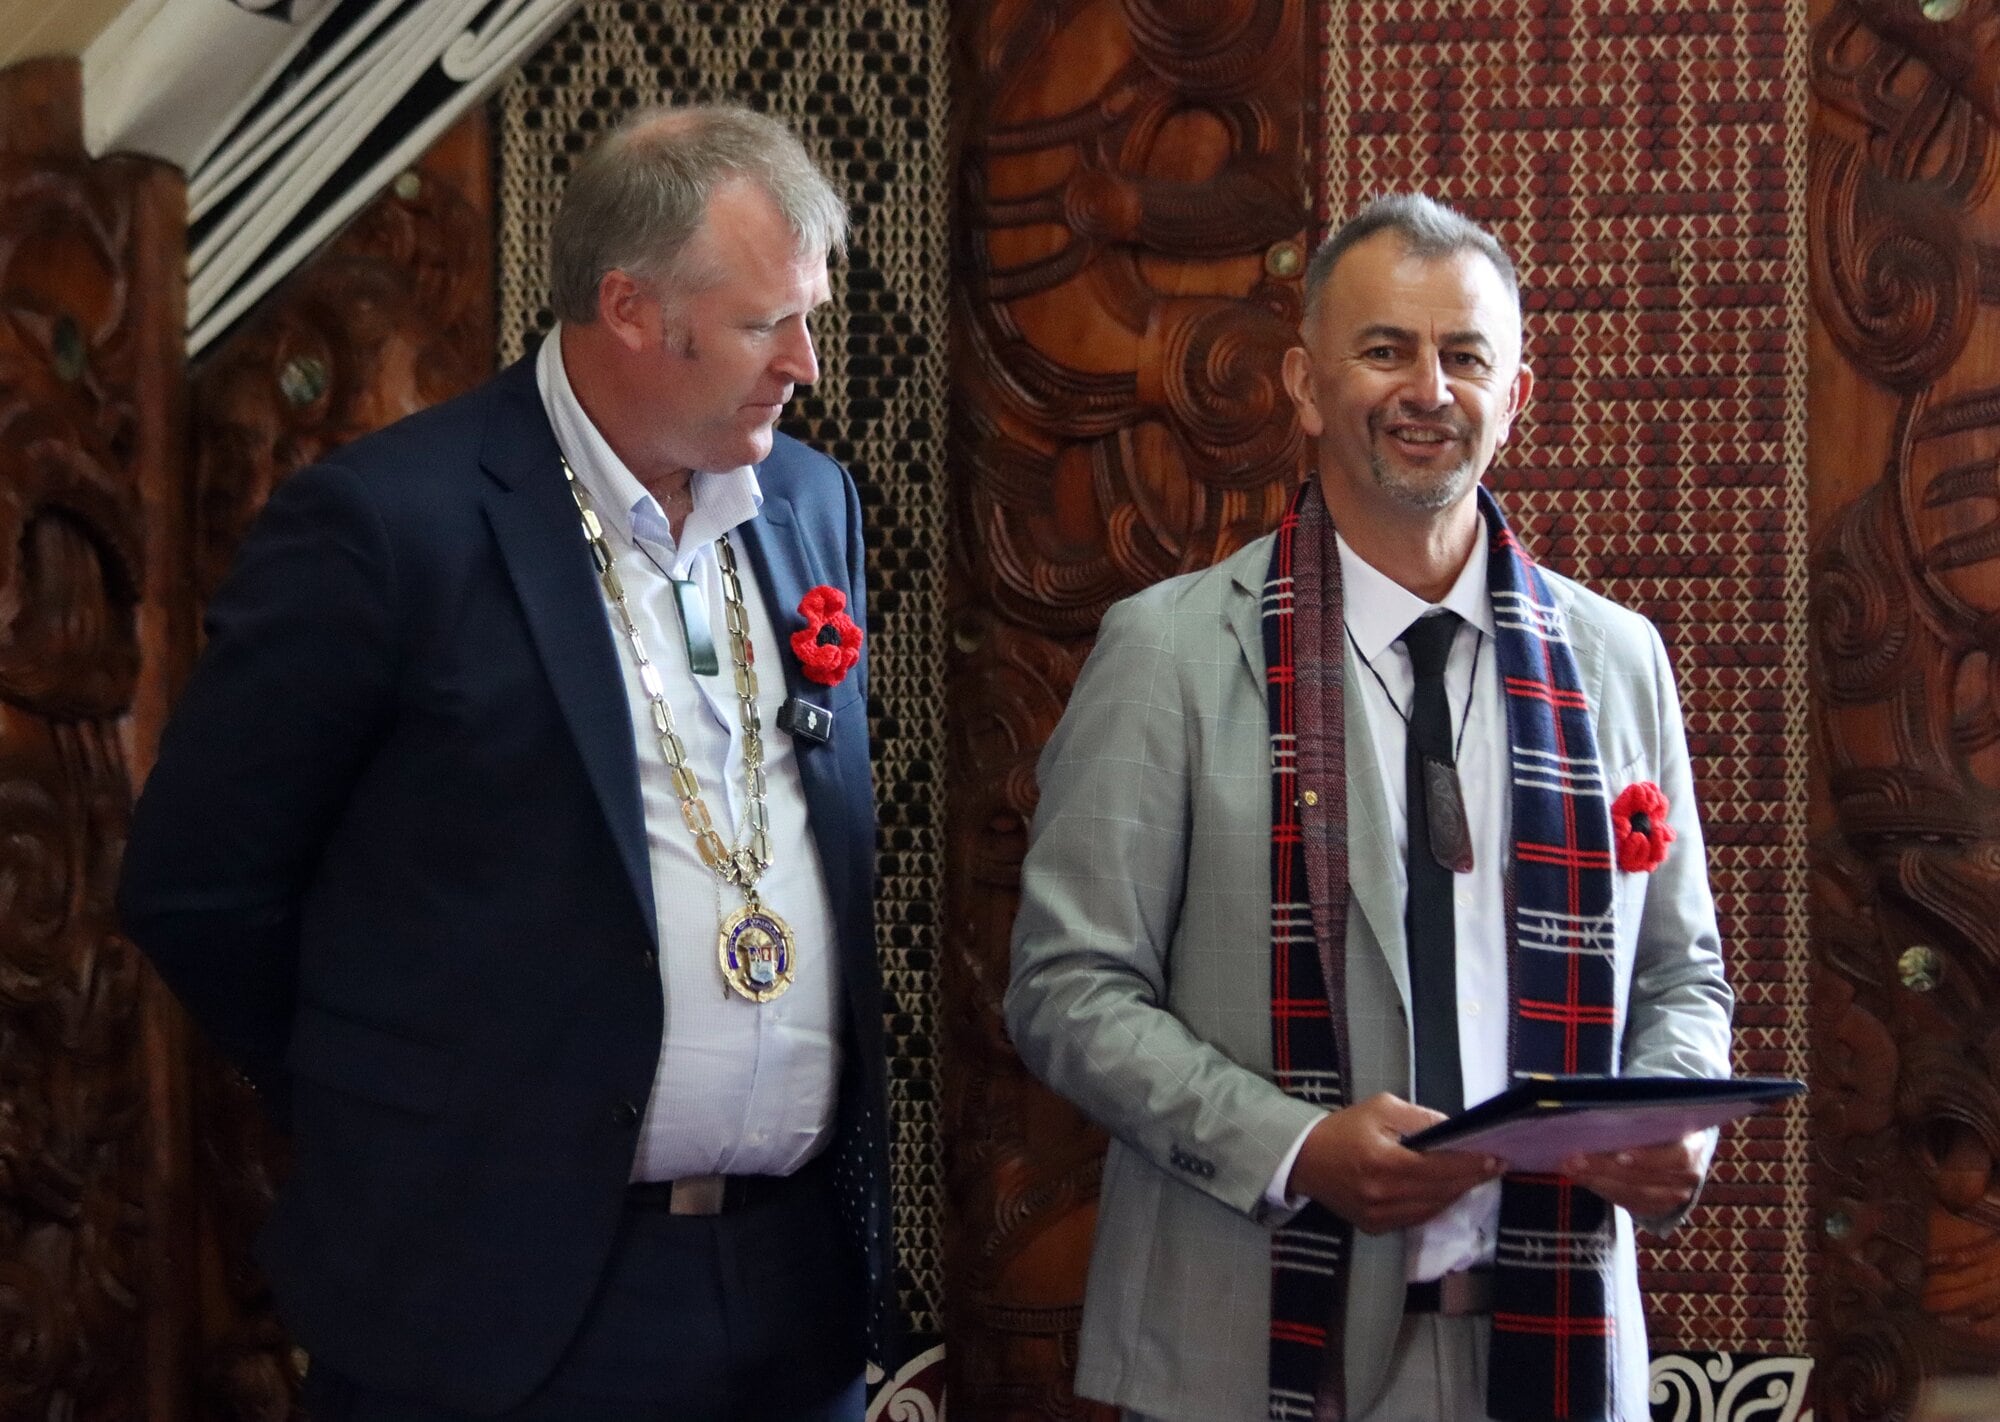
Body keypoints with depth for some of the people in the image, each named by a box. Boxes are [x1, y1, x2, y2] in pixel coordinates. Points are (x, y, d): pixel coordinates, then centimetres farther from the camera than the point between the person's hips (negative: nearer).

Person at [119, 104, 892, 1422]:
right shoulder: (385, 522, -11)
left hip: (802, 1274, 5)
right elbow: (199, 882, -6)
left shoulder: (817, 504, 9)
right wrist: (391, 1118, 2)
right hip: (506, 1297, -5)